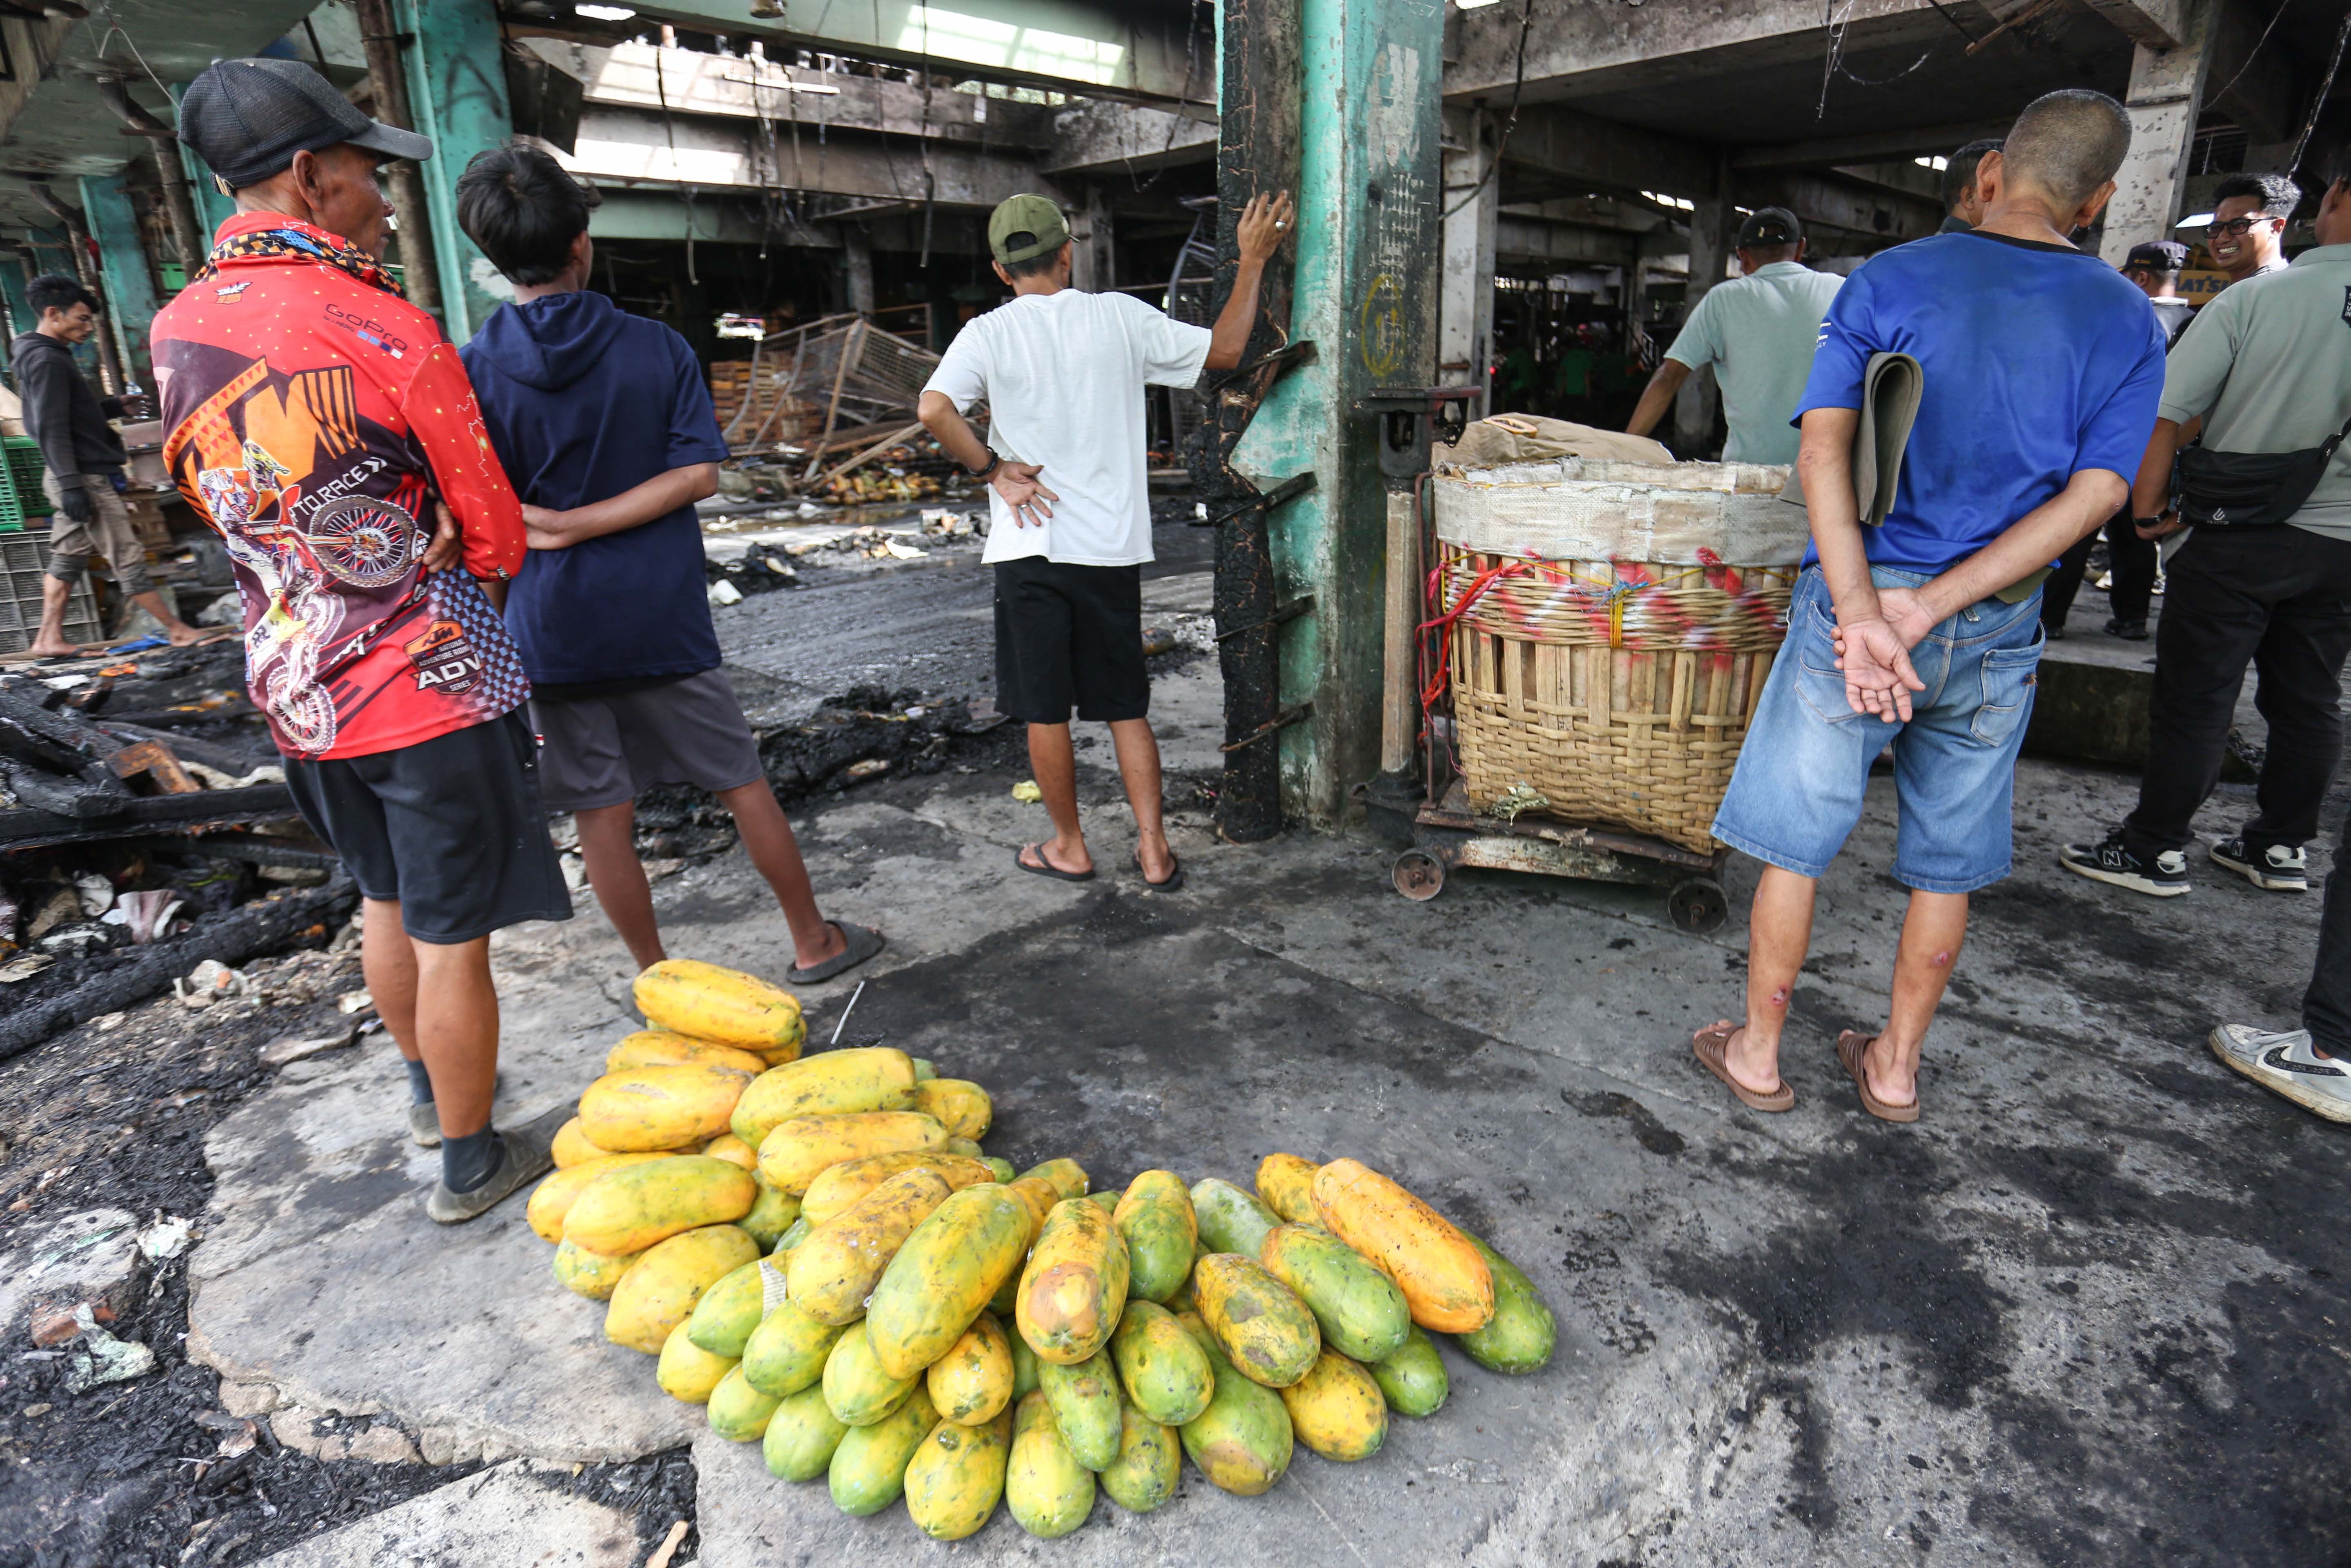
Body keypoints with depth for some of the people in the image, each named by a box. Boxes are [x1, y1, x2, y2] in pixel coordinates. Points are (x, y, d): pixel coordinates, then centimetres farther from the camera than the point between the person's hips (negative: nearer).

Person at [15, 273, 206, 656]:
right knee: (129, 559, -7)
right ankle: (178, 631, -4)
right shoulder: (47, 360, -13)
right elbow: (51, 429, -19)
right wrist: (71, 485, -23)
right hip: (84, 478, -10)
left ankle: (48, 638, 13)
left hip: (79, 478, 10)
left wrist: (117, 405, 11)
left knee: (67, 558, 11)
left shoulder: (48, 356, 18)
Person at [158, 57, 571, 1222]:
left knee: (386, 897, 25)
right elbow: (496, 537, -12)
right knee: (453, 934, 6)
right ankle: (471, 1162, 22)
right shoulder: (387, 336, -19)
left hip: (295, 684, 7)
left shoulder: (176, 332, 2)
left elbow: (217, 501, 16)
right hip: (433, 685, -7)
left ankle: (430, 1091, 45)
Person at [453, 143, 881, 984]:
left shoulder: (473, 369, -4)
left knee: (602, 817, 10)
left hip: (551, 628, 0)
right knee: (741, 782, 12)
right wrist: (578, 527, -11)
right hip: (661, 614, 0)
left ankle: (656, 979, 23)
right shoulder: (656, 347, -3)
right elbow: (698, 473, -10)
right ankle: (814, 942, 24)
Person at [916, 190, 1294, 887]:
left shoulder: (989, 333, -3)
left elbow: (933, 410, -20)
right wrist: (1253, 260, 18)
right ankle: (1154, 851, 14)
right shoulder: (1120, 317, 1)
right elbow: (1225, 350, 9)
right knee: (1126, 706, 11)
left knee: (1044, 708, 11)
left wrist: (992, 468, -7)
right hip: (1113, 546, 2)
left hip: (1030, 546, -2)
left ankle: (1069, 847, 22)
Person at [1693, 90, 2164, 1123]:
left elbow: (1824, 445, -16)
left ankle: (1757, 1054, 21)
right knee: (1947, 862, 15)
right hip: (1998, 629, 3)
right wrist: (1931, 609, -14)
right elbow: (2094, 495, -7)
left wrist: (1864, 615, -21)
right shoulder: (2129, 323, 4)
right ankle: (1895, 1067, 29)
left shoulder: (1892, 280, -2)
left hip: (1855, 600, -2)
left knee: (1796, 843, 9)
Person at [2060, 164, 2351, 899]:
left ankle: (2155, 851, 7)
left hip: (2239, 539, -4)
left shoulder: (2252, 298, -11)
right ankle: (2281, 847, 25)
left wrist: (2149, 506, -2)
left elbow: (2165, 413, -13)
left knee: (2193, 700, 1)